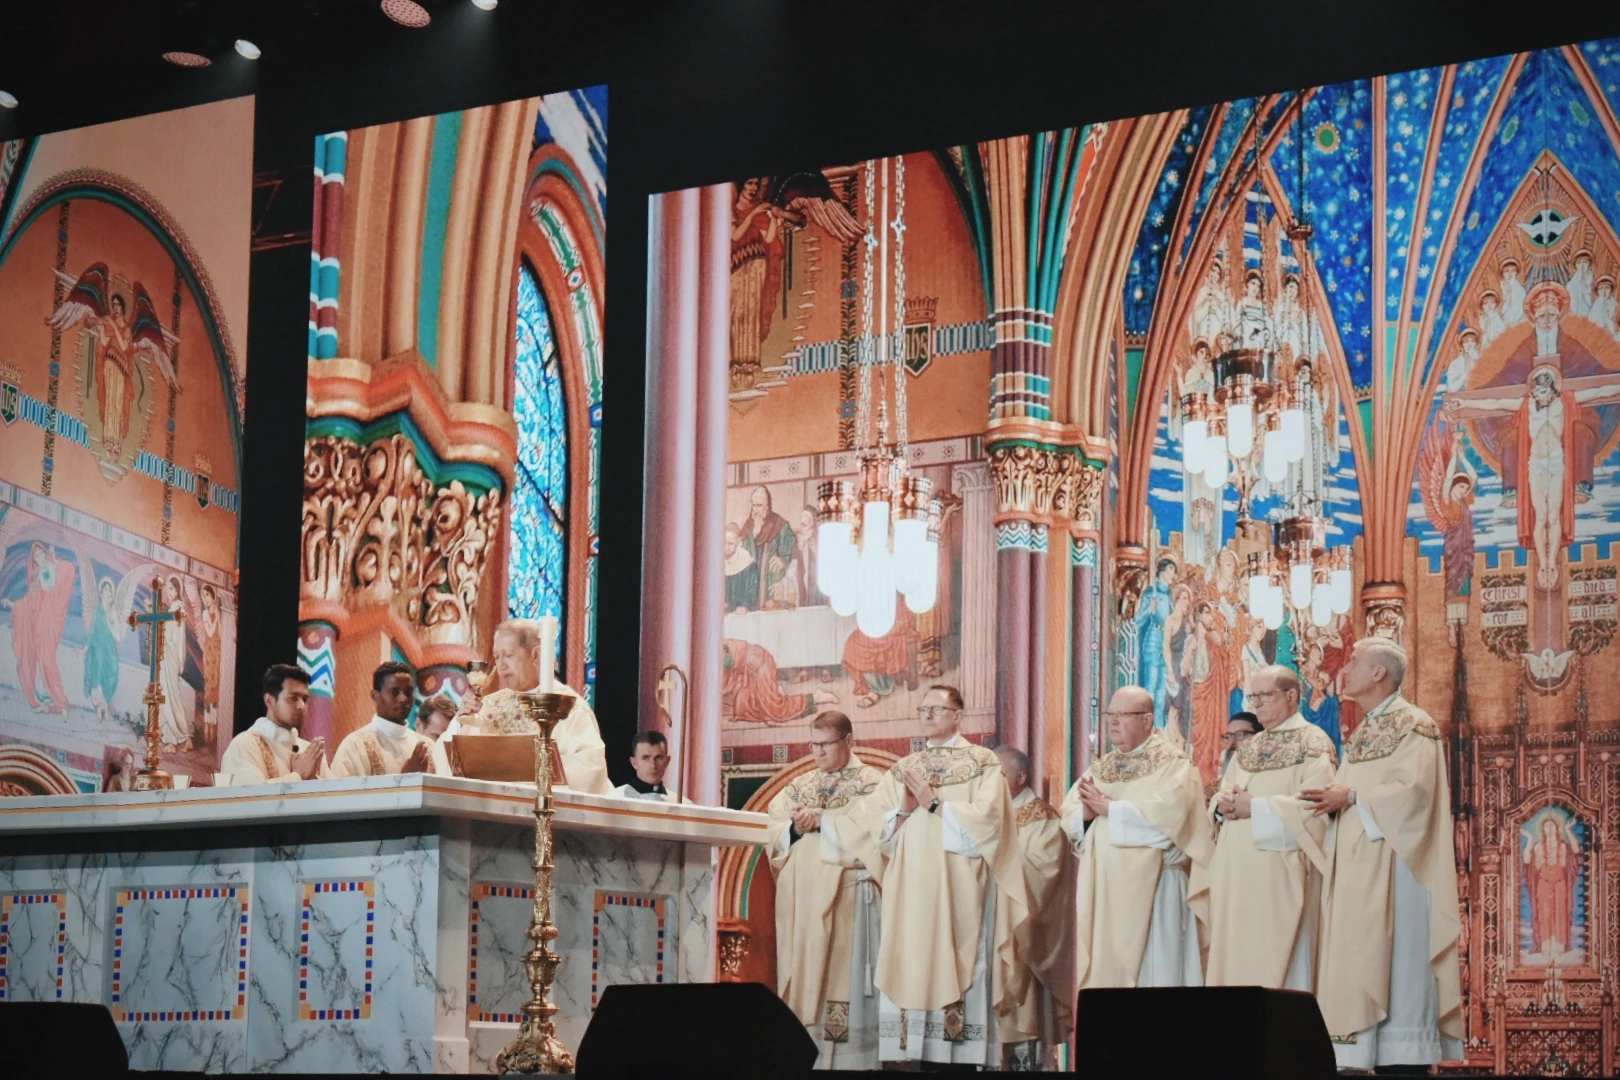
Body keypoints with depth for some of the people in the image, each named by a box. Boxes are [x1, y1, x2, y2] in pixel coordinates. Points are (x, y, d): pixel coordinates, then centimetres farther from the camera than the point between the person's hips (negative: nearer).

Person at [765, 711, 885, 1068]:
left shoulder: (872, 782, 2)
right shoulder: (799, 786, 17)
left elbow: (868, 827, -13)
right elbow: (774, 835, 11)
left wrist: (821, 819, -12)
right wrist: (795, 828, -9)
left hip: (846, 894, -5)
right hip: (801, 894, 5)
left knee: (843, 971, -9)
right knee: (801, 974, 2)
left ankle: (848, 1059, -9)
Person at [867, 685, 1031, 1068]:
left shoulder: (982, 763, 3)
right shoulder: (902, 769, 17)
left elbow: (986, 820, -10)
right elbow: (880, 828, 10)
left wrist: (933, 804, -10)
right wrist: (904, 810, -8)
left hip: (958, 891, -4)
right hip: (908, 891, 4)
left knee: (957, 975, -8)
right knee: (908, 975, -3)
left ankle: (962, 1061, -7)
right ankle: (910, 1057, -2)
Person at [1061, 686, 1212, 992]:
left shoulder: (1173, 763, -1)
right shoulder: (1100, 768, 17)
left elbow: (1169, 812, -18)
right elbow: (1069, 818, 11)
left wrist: (1110, 808, -11)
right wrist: (1086, 813, -13)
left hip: (1150, 889, -6)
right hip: (1102, 889, 6)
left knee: (1150, 973, -6)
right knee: (1104, 969, 4)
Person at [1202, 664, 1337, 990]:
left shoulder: (1313, 743, -3)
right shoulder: (1249, 748, 20)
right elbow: (1222, 796, 21)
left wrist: (1256, 807, -15)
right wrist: (1223, 803, -3)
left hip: (1280, 876, -7)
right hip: (1238, 876, 7)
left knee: (1275, 964, -8)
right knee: (1237, 957, 4)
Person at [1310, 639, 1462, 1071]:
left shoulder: (1413, 725, -6)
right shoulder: (1361, 734, 20)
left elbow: (1415, 789, -17)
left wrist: (1352, 797, -15)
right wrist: (1332, 796, -2)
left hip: (1393, 862, -8)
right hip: (1358, 866, 8)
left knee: (1397, 962, -9)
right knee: (1365, 965, 4)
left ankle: (1406, 1056, -8)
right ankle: (1374, 1054, 4)